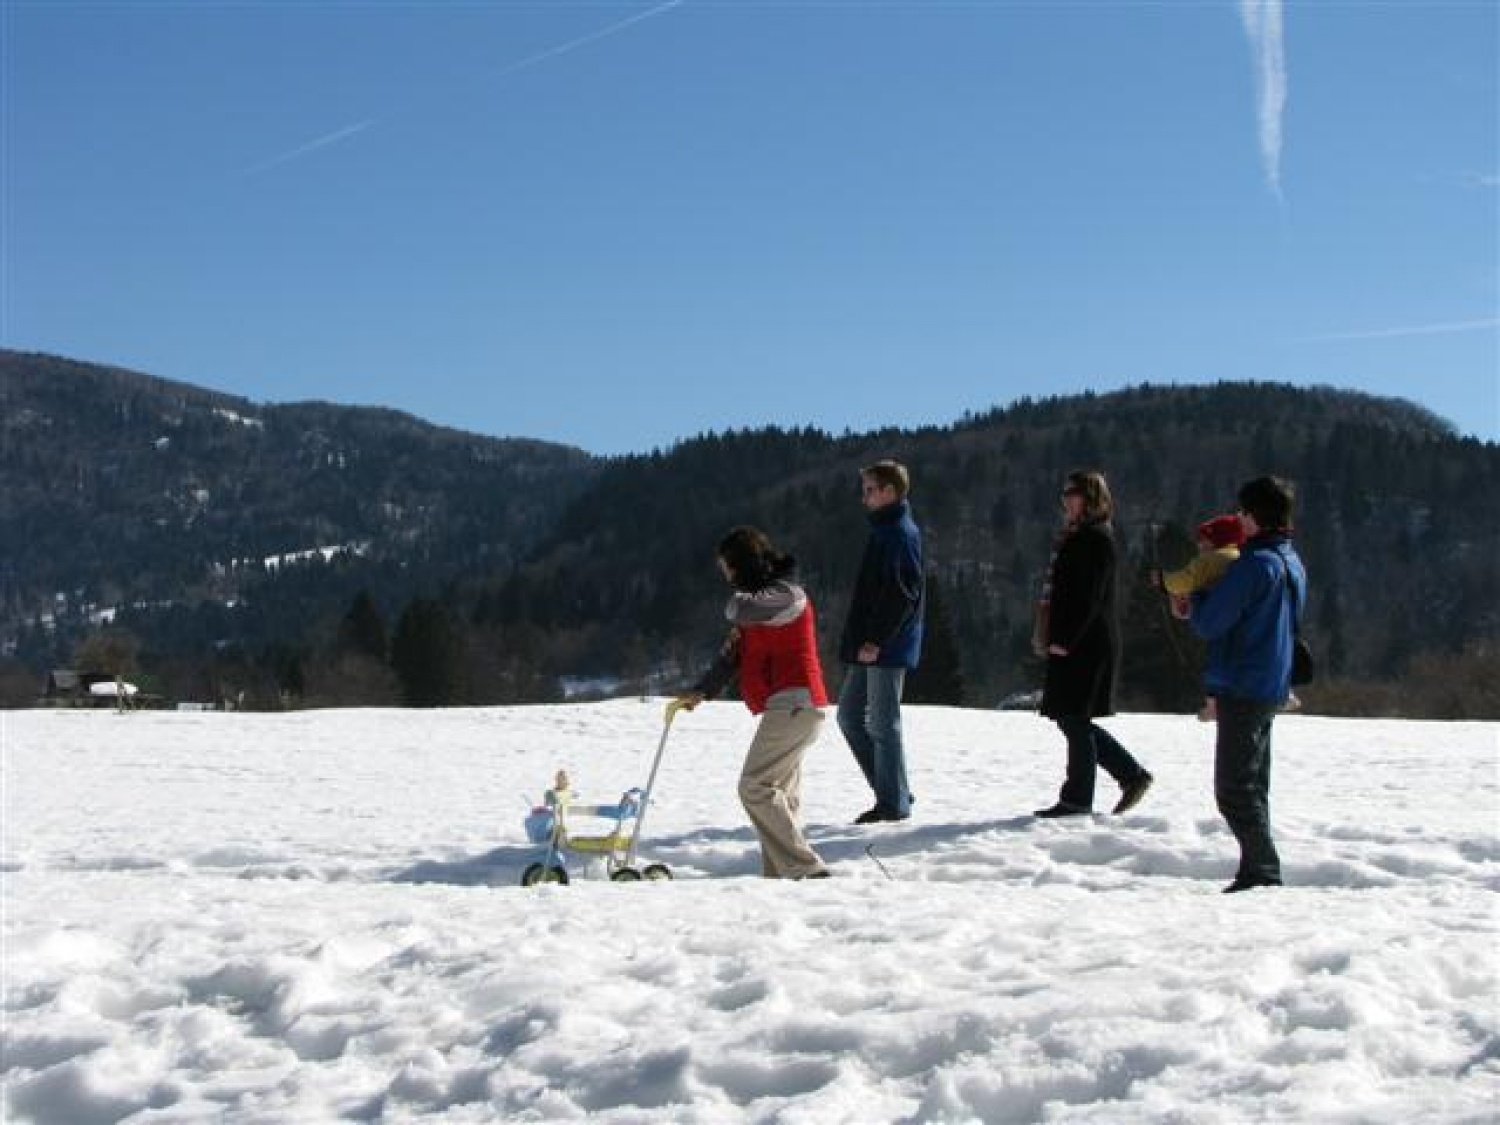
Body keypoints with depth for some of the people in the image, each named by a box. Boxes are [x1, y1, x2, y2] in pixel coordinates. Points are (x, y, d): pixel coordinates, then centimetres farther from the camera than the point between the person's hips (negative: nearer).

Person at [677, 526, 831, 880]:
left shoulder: (787, 594, -10)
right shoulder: (763, 598, 21)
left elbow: (740, 609, -27)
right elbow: (733, 651, 17)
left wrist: (738, 595, -1)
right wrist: (701, 691, 4)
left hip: (793, 704, -11)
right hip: (788, 707, 11)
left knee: (756, 787, -15)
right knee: (780, 793, 8)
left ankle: (806, 869, -18)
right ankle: (778, 877, 8)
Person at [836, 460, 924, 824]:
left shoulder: (901, 533, -14)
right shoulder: (884, 530, 17)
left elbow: (903, 593, -22)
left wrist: (876, 640, -22)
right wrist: (858, 640, 18)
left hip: (888, 648, -10)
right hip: (871, 646, 10)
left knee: (882, 723, -4)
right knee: (850, 714, 13)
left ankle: (894, 802, 5)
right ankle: (892, 791, 18)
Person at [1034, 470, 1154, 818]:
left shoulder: (1097, 539, -13)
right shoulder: (1078, 537, 18)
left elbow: (1089, 596, -20)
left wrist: (1064, 640, -21)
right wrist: (1054, 637, 18)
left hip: (1085, 646, -10)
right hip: (1070, 643, 10)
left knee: (1074, 718, -5)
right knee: (1071, 718, 12)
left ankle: (1077, 799, 2)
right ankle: (1132, 775, 19)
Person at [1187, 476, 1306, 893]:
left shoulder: (1254, 564, -19)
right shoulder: (1293, 563, 13)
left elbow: (1208, 623, -17)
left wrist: (1197, 595, 4)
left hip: (1242, 690, -10)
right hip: (1272, 687, 10)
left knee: (1234, 791, -6)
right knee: (1253, 787, 16)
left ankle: (1263, 872, -10)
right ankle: (1258, 874, 20)